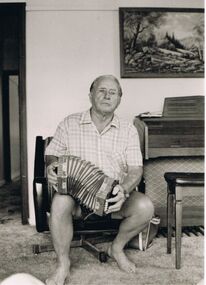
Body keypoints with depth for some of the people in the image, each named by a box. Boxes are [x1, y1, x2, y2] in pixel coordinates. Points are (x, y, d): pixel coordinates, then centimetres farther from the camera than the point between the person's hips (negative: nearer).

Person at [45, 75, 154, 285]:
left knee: (145, 206, -27)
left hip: (114, 196, 1)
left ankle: (117, 247, 5)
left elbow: (136, 169, -1)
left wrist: (124, 190, -23)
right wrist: (52, 166, -18)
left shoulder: (128, 130, 5)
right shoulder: (69, 124, 5)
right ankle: (63, 264, -11)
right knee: (60, 201, -34)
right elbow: (52, 154, 8)